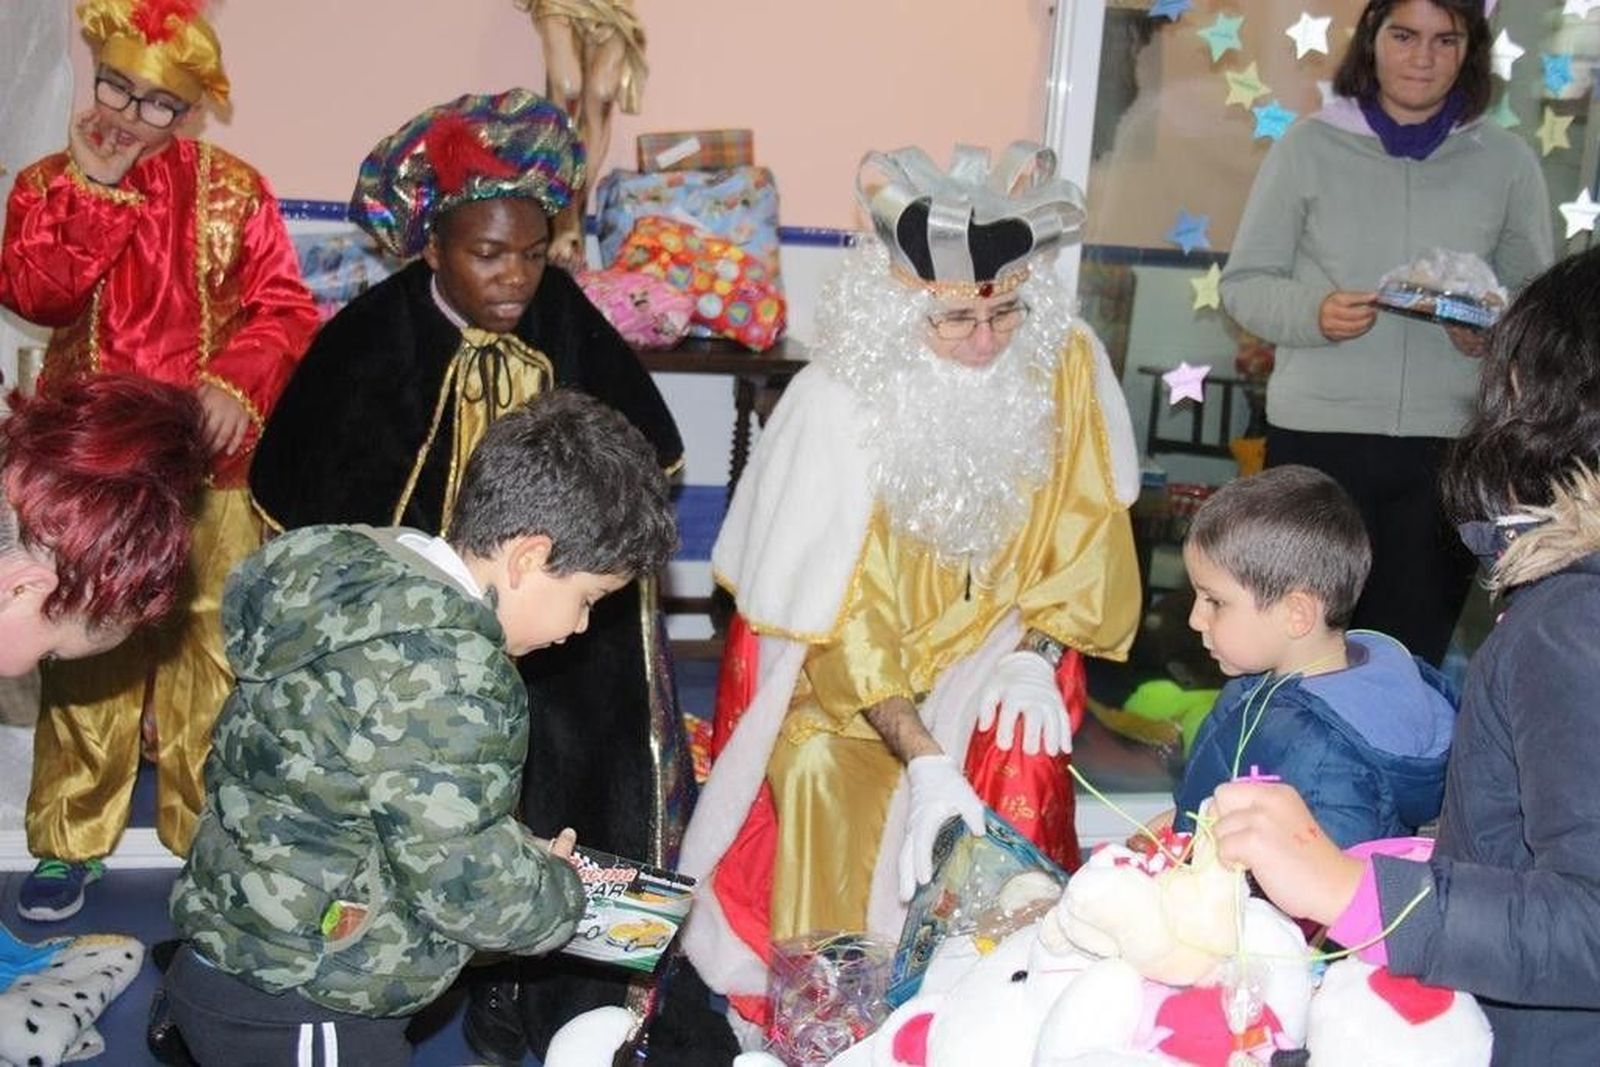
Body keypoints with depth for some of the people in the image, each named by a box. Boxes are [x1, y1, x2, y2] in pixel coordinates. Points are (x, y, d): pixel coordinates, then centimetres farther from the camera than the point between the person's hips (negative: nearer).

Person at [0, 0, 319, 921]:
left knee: (213, 647, 3)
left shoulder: (233, 188, 3)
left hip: (209, 459, -1)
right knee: (84, 648, 5)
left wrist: (237, 384, -20)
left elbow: (284, 309, -3)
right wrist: (95, 187, -15)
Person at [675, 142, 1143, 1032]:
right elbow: (844, 617, -22)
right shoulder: (841, 403, -23)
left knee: (1018, 755, -26)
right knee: (822, 777, -25)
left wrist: (1034, 653, -16)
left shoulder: (1068, 365, -15)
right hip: (845, 659, -1)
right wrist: (922, 759, -33)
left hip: (993, 638, 2)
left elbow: (1087, 531, -1)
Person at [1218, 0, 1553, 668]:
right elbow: (1244, 282, 3)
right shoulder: (1310, 145, 1)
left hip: (1451, 444, 2)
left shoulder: (1507, 160, 6)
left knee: (1413, 653, 7)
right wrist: (1313, 312, -17)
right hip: (1317, 436, -1)